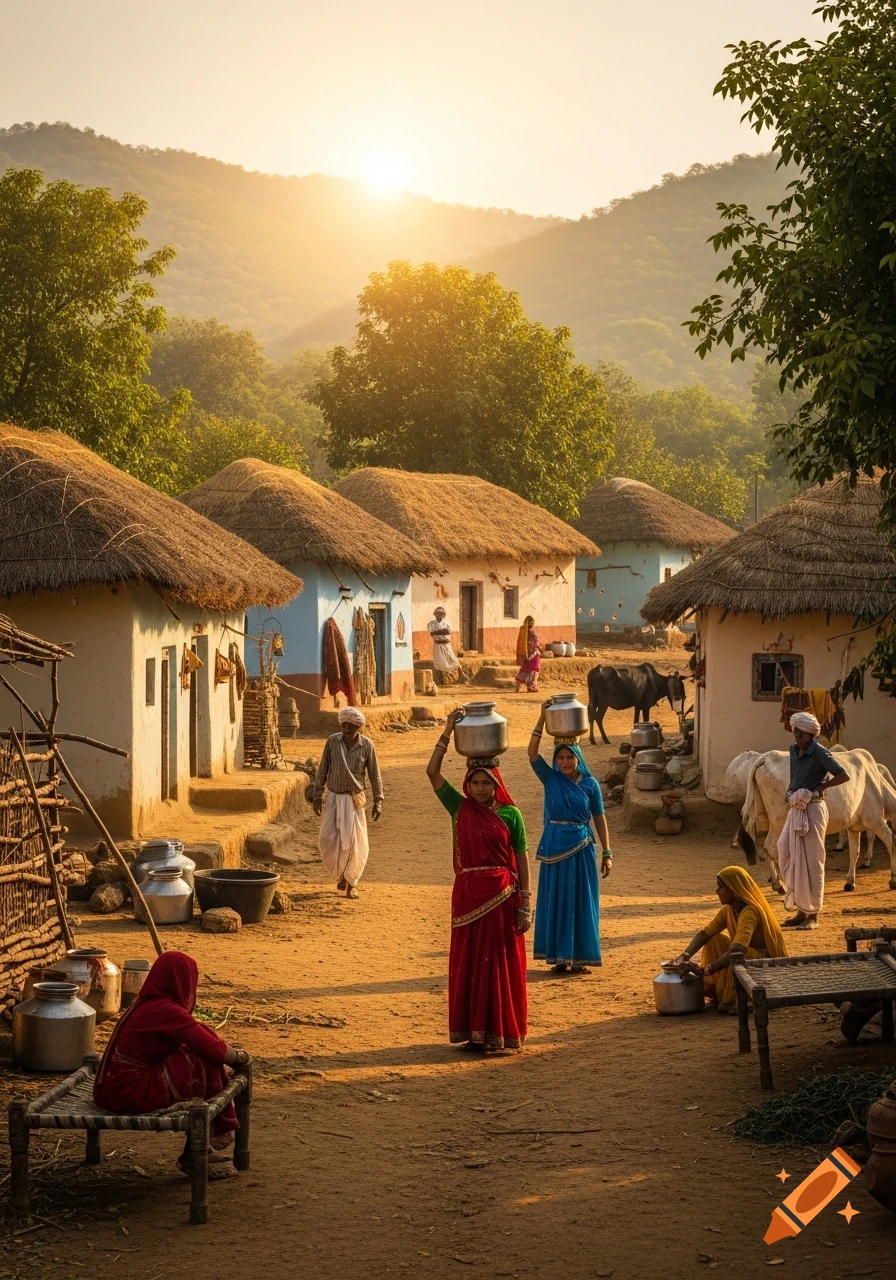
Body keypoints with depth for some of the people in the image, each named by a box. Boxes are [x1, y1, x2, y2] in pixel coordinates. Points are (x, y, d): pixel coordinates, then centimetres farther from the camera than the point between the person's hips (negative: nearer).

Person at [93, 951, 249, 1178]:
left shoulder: (145, 1005, 12)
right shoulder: (168, 1011, -17)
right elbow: (214, 1050, -16)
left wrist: (228, 1054, 14)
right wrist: (239, 1057, 4)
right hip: (128, 1094, -10)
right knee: (202, 1062, -13)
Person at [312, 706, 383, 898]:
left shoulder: (366, 745, -6)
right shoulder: (332, 741, -4)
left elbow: (374, 775, 1)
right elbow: (322, 770, 2)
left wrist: (378, 801, -2)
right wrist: (317, 796, 0)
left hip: (355, 799, -1)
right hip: (334, 798, 1)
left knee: (355, 842, -2)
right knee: (328, 839, -6)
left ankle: (351, 884, 15)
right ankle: (340, 875, 20)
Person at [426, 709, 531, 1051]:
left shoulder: (510, 814, -2)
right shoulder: (459, 808, 4)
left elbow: (522, 860, -1)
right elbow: (432, 771, -2)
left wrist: (525, 905, -5)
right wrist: (448, 732, -4)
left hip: (501, 897, -3)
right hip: (467, 895, 3)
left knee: (499, 964, 2)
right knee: (467, 964, 6)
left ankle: (499, 1032, 10)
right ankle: (473, 1031, 15)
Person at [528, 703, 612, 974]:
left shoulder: (590, 784, 0)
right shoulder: (551, 779, 0)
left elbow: (600, 819, 2)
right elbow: (532, 752, -12)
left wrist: (607, 853, -2)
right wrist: (543, 718, -19)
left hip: (581, 849, -1)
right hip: (555, 847, 1)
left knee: (580, 901, 3)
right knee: (555, 900, 4)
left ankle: (579, 957, 11)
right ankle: (559, 956, 12)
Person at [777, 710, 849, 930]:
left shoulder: (819, 753, -13)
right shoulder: (793, 749, 9)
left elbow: (843, 775, -16)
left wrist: (820, 788, -11)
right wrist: (790, 793, 7)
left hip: (813, 809, -8)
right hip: (796, 809, 8)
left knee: (811, 861, -2)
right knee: (786, 854, 5)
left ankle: (812, 915, 6)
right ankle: (800, 910, 16)